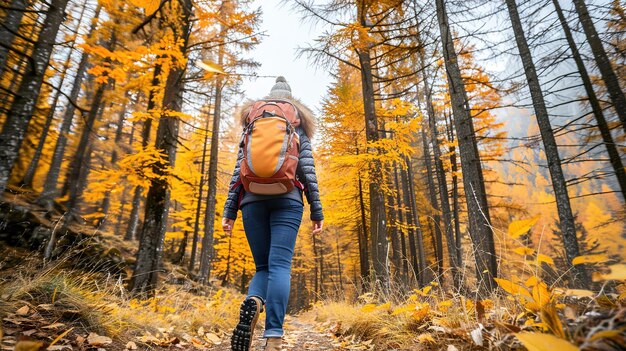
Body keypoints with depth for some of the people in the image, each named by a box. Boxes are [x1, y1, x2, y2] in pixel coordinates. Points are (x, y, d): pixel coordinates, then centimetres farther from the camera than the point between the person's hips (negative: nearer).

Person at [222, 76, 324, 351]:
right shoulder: (299, 128, 16)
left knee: (263, 266, 10)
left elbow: (238, 171, 10)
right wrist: (317, 211, 3)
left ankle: (252, 304, -21)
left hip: (253, 199, 2)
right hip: (287, 200, -2)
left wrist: (229, 210, 7)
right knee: (280, 266, -5)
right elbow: (307, 171, 4)